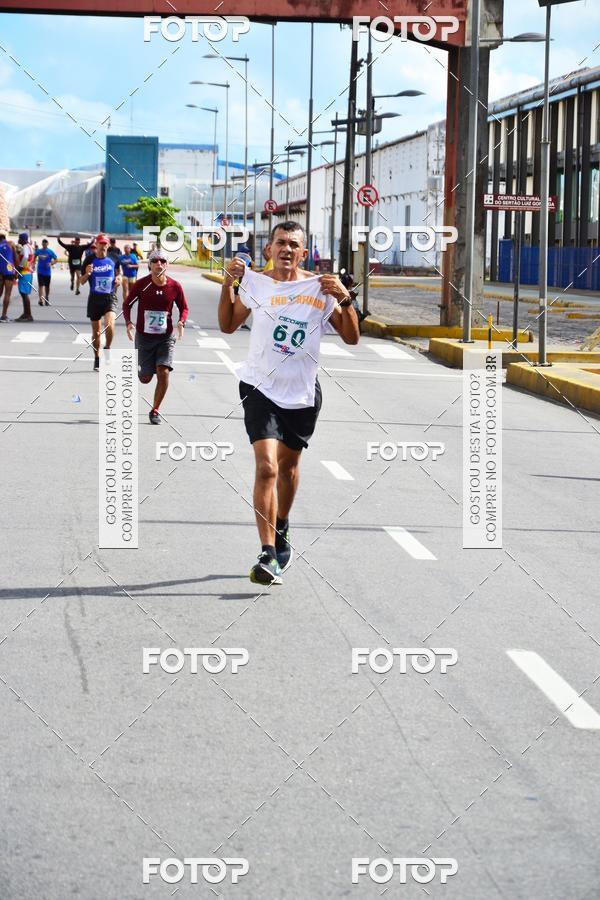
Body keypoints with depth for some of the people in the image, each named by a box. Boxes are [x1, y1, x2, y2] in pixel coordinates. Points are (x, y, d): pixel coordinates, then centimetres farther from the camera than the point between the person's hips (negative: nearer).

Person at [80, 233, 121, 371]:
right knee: (96, 331, 7)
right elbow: (82, 281, 3)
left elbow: (117, 272, 21)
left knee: (109, 324, -24)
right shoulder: (90, 260, -1)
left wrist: (118, 279, -2)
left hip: (110, 297, -1)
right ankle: (97, 359, 22)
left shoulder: (113, 259, 3)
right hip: (95, 298, 1)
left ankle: (107, 348, 1)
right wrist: (87, 274, -18)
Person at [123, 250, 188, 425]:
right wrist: (128, 323, -14)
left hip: (166, 338, 1)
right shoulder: (141, 284, -9)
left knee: (163, 373, -17)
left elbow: (183, 308, 9)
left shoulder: (175, 286, -5)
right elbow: (127, 304, 2)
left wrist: (181, 322, -11)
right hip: (144, 336, -1)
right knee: (145, 379, 3)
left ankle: (155, 410, 2)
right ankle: (140, 368, 44)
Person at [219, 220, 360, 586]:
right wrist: (228, 285, -3)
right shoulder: (255, 282, -1)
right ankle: (268, 556, -21)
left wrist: (345, 300, -18)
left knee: (288, 465, 18)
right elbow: (228, 326, 11)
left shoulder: (321, 288, -3)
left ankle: (281, 532, 44)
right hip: (261, 388, -2)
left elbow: (352, 338, -3)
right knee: (266, 467, -17)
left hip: (303, 393, 2)